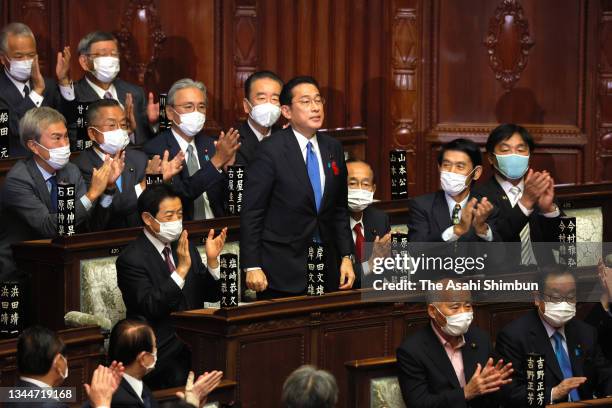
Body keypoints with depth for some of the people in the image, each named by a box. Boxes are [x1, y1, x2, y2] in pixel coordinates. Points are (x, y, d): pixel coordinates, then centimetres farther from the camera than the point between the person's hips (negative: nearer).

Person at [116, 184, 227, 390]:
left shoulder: (185, 247, 14)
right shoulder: (131, 259, -7)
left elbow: (210, 295, 13)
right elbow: (151, 307, -18)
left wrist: (212, 259, -4)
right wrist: (181, 269, -24)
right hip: (162, 352, -6)